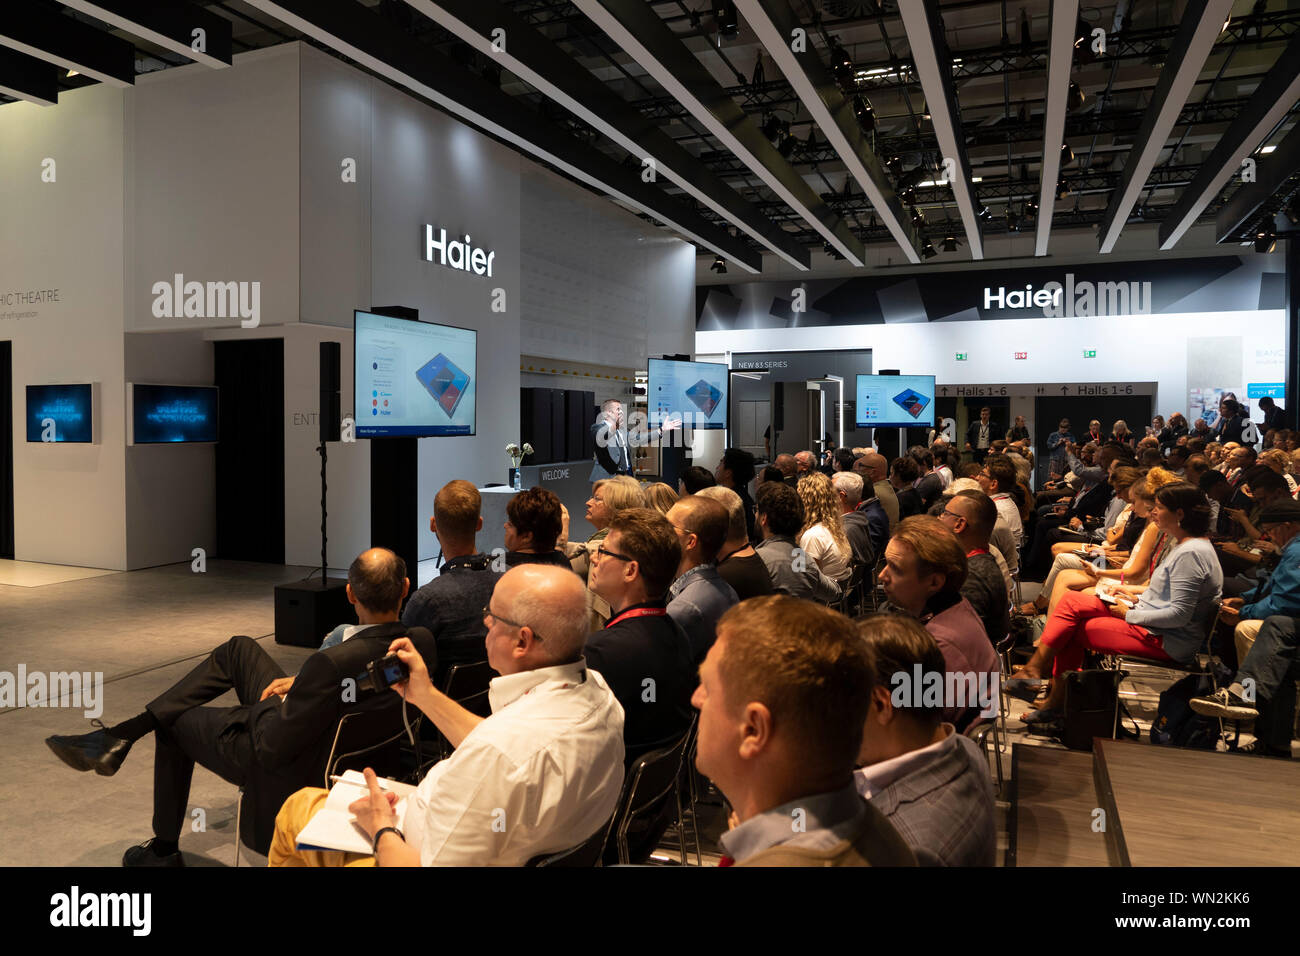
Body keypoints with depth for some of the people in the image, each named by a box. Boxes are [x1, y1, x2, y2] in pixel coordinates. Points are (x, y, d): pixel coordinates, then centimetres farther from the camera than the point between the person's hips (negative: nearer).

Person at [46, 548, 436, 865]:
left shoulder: (332, 664, -38)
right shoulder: (421, 642, -17)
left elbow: (273, 748, -26)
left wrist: (280, 699, -6)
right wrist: (301, 682, -1)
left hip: (291, 772, -7)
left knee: (175, 720, 20)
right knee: (239, 649, 12)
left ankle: (164, 849, 41)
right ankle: (119, 736, 16)